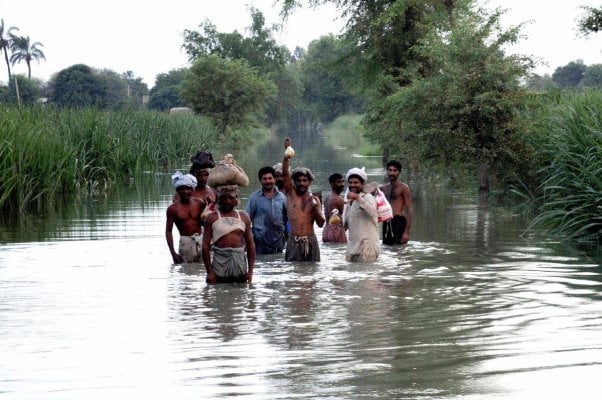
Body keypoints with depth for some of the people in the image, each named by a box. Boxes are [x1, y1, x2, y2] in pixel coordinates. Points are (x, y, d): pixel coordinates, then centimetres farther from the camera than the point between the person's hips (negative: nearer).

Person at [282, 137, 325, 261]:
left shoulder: (314, 199, 10)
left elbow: (321, 223, 5)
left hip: (310, 241, 2)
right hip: (293, 241, -2)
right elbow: (285, 174, -8)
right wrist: (286, 158, -21)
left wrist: (315, 208, -11)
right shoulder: (291, 194, 7)